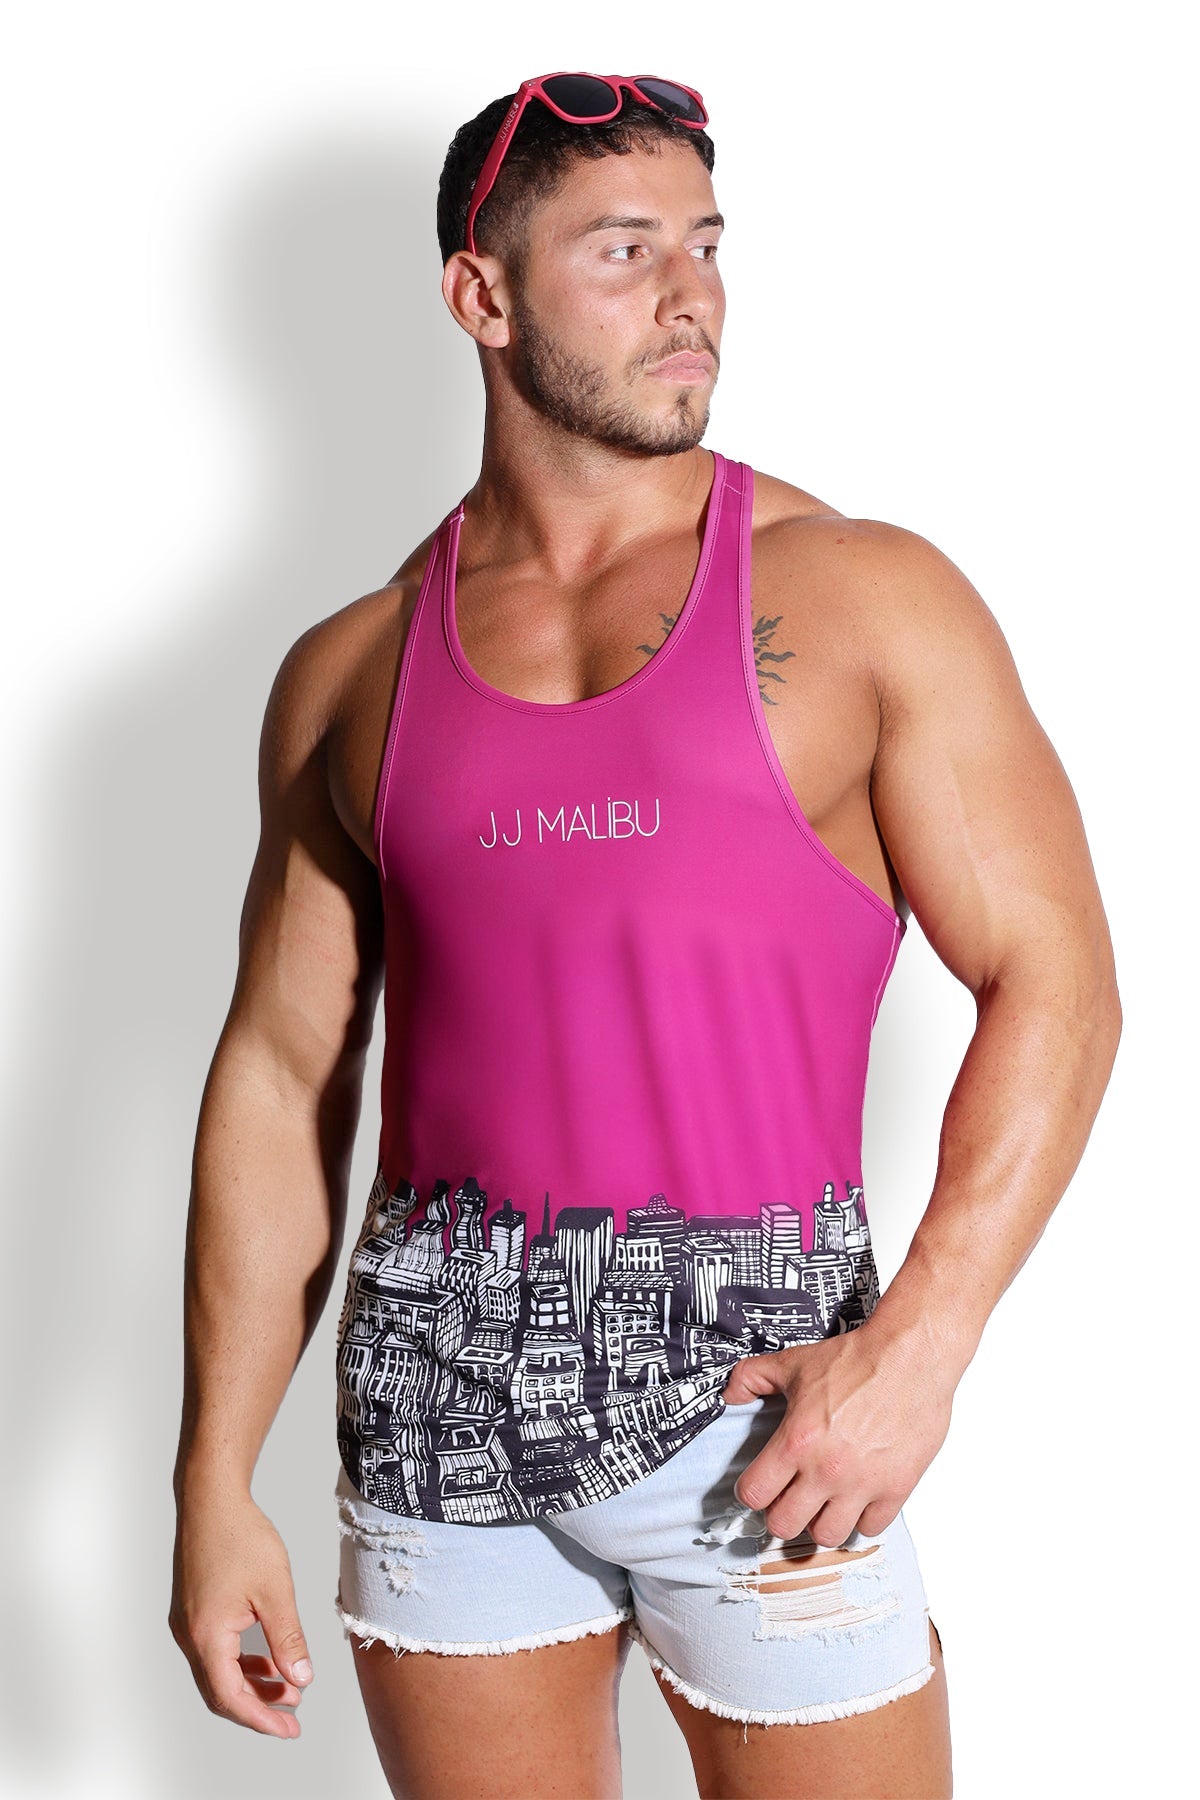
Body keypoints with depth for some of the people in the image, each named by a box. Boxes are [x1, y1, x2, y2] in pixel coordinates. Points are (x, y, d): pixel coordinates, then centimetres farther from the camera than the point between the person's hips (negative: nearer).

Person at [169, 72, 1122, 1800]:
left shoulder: (864, 598, 1)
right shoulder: (353, 672, 9)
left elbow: (1053, 980, -4)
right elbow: (278, 1078, 10)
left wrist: (921, 1346, -16)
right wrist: (217, 1485, 6)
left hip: (752, 1381, -2)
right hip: (437, 1395, 3)